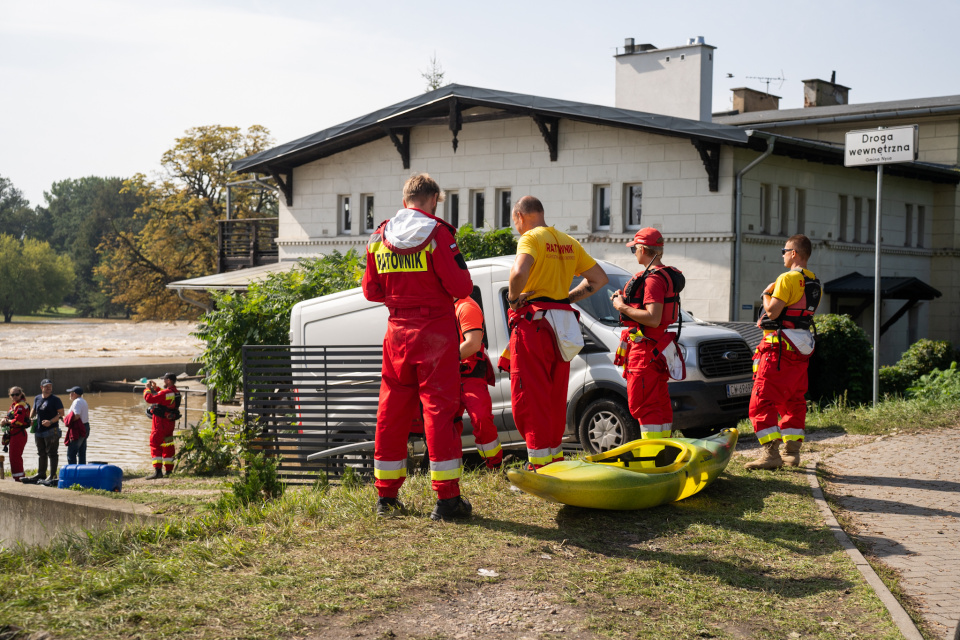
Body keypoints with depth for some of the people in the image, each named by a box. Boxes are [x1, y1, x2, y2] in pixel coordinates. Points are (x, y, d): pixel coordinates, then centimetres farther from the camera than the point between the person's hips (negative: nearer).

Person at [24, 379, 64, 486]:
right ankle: (41, 474, 25)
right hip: (39, 430, 7)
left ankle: (53, 476, -3)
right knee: (41, 453, 16)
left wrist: (50, 422, -21)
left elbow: (61, 413, -11)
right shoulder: (37, 399, 12)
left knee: (52, 453, -5)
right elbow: (34, 410, 26)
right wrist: (30, 418, 6)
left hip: (51, 430, -7)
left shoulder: (55, 400, -7)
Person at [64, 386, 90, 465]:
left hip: (78, 429, -10)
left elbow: (77, 415, -26)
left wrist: (66, 420, -12)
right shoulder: (84, 402, 18)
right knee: (81, 453, 12)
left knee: (71, 453, -7)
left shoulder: (77, 402, -13)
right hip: (85, 427, 10)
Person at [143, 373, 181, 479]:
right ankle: (169, 470, 23)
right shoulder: (175, 393, 8)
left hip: (161, 422, -9)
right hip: (170, 422, 9)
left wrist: (147, 389, -5)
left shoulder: (166, 393, -21)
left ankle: (157, 471, -13)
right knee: (167, 446, 17)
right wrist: (155, 388, 19)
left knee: (155, 445, -6)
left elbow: (149, 399, -21)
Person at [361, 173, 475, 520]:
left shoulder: (380, 236, 7)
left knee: (392, 409, 11)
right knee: (439, 407, -3)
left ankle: (386, 494, 15)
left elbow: (371, 291, 10)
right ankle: (447, 497, -3)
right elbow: (461, 286, -13)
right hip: (435, 332, -5)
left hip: (398, 332, 5)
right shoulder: (437, 234, -10)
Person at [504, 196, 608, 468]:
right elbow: (599, 278, 19)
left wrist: (513, 297, -11)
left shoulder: (531, 238, -8)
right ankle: (555, 459, 21)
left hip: (533, 325, -7)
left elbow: (519, 272, -28)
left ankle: (539, 465, -7)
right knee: (555, 399, 14)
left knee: (530, 399, -5)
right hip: (562, 328, 8)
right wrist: (568, 297, 15)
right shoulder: (568, 242, 16)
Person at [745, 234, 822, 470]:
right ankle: (793, 452, 18)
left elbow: (773, 311, -18)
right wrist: (767, 321, 13)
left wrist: (766, 294, 2)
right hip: (802, 347, 9)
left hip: (780, 346, -9)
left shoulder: (788, 278, -13)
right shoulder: (815, 284, 14)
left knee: (762, 402, -8)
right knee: (793, 401, 16)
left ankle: (771, 453, -14)